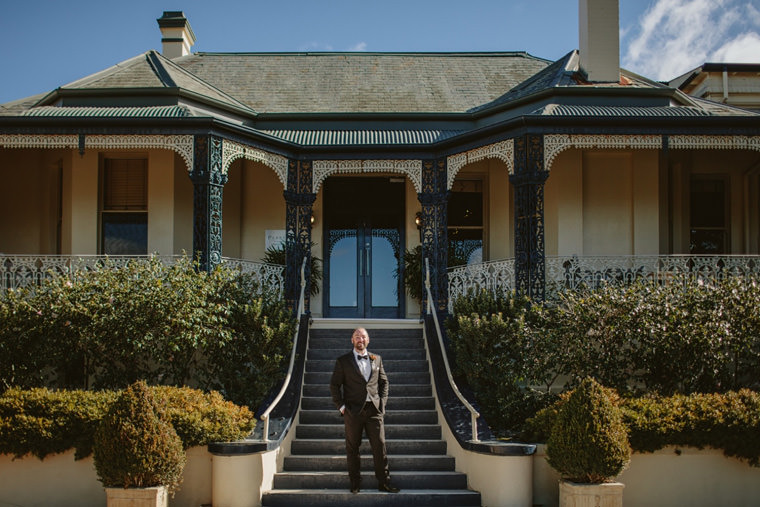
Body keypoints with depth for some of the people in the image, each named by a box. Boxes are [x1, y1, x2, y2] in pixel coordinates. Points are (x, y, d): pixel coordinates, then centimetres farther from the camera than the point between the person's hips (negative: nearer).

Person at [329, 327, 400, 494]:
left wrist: (382, 402, 6)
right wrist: (341, 406, -4)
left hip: (374, 410, 2)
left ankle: (384, 483, 4)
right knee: (352, 448, 3)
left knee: (380, 446, -2)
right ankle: (355, 484, 11)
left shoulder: (376, 359, 13)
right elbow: (334, 384, 4)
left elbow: (384, 381, 18)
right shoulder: (343, 361, 4)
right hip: (353, 410, -2)